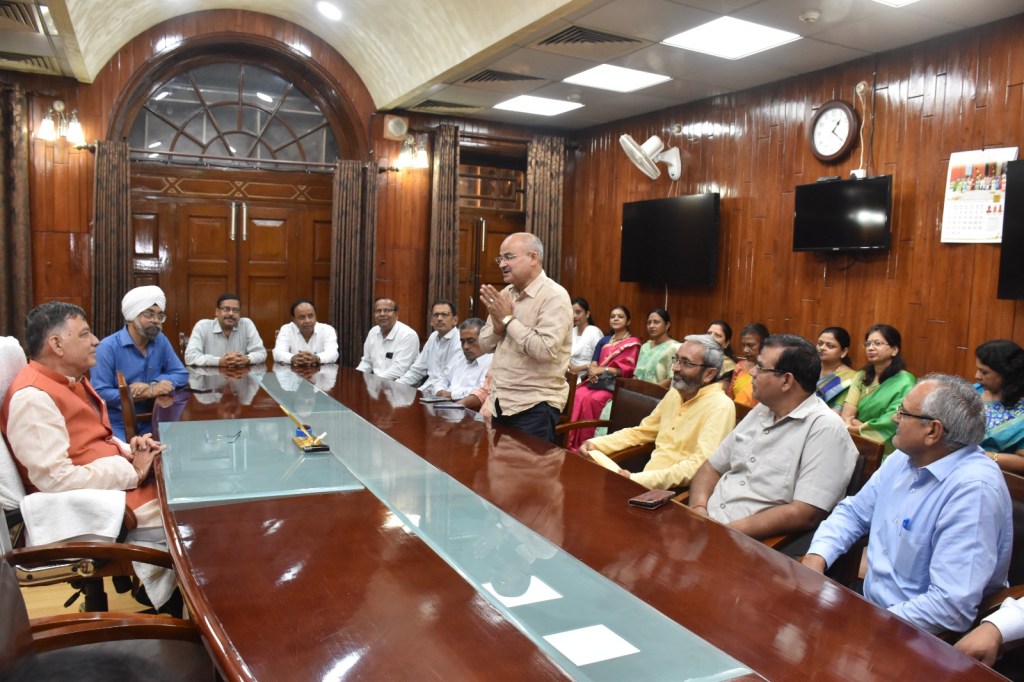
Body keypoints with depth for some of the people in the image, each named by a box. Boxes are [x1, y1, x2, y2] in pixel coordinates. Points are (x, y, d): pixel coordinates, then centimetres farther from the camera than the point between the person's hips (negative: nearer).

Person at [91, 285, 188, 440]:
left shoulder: (161, 341, 7)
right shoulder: (108, 347, -10)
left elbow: (181, 374, 9)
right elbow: (99, 393, -17)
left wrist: (154, 385, -12)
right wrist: (150, 392, -20)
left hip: (149, 422, 6)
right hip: (116, 424, -5)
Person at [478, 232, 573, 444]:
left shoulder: (554, 296, -14)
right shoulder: (505, 293, 9)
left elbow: (545, 350, -26)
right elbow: (485, 345, 11)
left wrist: (508, 318, -18)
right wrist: (497, 323, -10)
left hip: (534, 406, -7)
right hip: (501, 402, 7)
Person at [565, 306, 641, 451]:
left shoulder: (633, 343, 7)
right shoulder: (604, 340, 25)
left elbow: (628, 368, -6)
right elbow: (593, 363, 17)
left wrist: (603, 370, -14)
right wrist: (592, 370, -8)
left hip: (615, 384, -5)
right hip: (596, 380, 5)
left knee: (593, 399, -35)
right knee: (579, 395, -29)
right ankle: (572, 443, -31)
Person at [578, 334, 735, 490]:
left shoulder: (719, 407, -14)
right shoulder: (675, 394, 13)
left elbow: (700, 466, -25)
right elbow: (641, 432, 21)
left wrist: (636, 480, -30)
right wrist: (596, 444, 6)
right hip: (646, 479, 7)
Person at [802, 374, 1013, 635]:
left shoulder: (973, 489, -24)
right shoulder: (903, 458, 3)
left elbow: (952, 605, -30)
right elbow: (853, 512, 12)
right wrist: (816, 556, -6)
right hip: (869, 603, 7)